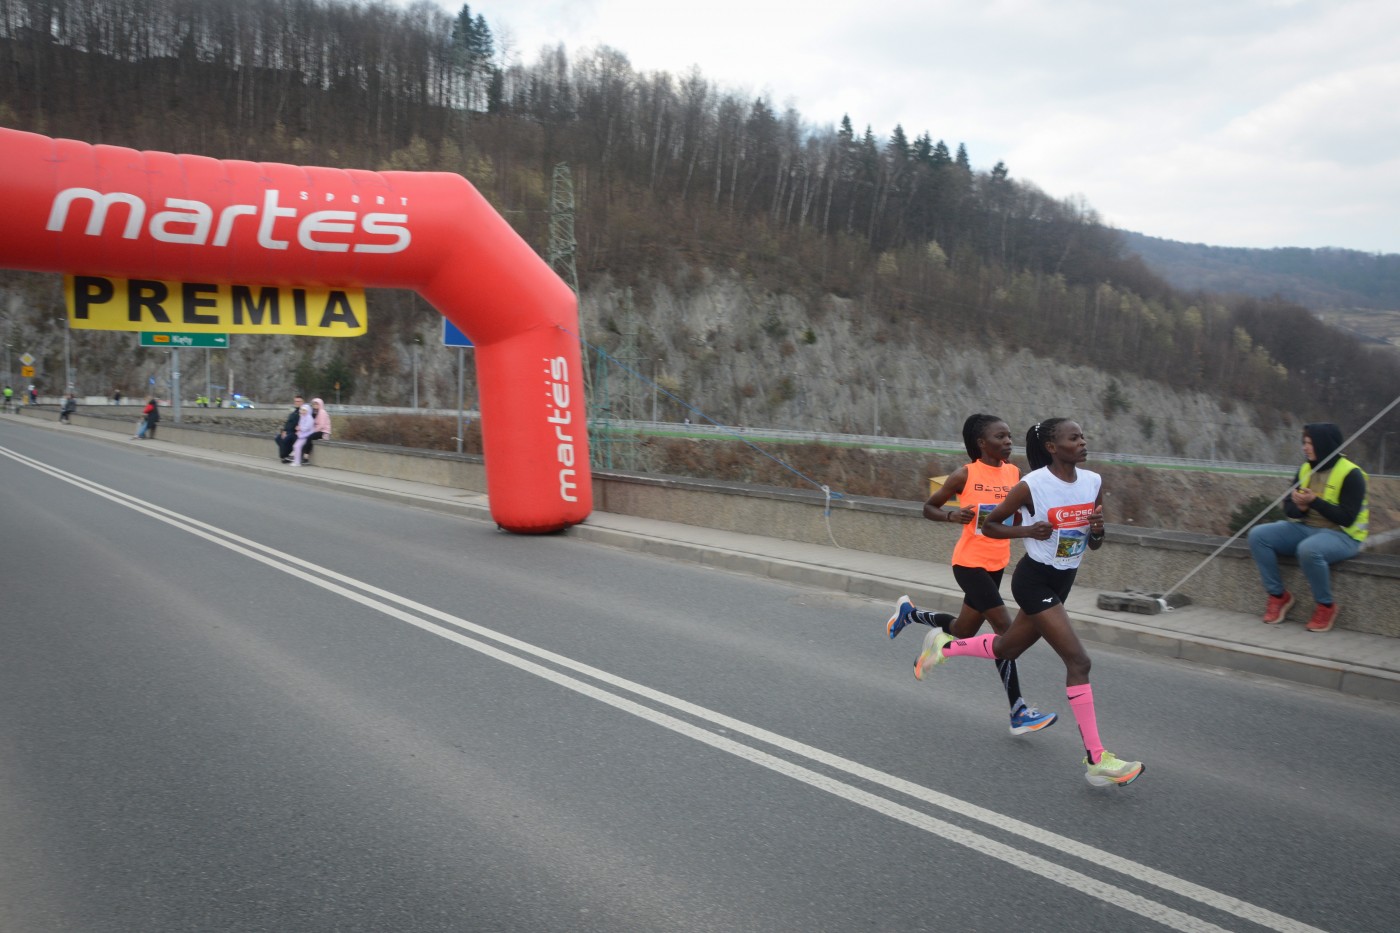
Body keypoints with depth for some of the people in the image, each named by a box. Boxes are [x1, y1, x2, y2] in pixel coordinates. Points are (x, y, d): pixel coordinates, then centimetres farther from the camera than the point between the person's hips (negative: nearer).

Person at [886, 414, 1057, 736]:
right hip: (970, 563, -7)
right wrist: (952, 515, -21)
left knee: (963, 631, 18)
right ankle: (1018, 713, -6)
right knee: (1006, 628, -14)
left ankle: (909, 613, 43)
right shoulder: (965, 475, -11)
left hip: (997, 563, 7)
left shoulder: (1014, 473, 3)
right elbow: (929, 508, -2)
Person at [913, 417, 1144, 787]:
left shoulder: (1093, 482, 0)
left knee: (1005, 650, 21)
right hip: (1034, 580, -7)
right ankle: (1096, 758, -10)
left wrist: (1098, 529, -14)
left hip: (1062, 582, 8)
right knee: (1078, 660, -15)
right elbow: (989, 525, -5)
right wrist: (1028, 530, -22)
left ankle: (944, 644, 46)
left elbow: (1093, 545, 9)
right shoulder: (1031, 486, -17)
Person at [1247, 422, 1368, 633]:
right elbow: (1289, 509, 10)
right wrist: (1300, 507, -13)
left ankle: (1326, 606, -15)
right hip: (1305, 528, 7)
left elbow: (1346, 518, -18)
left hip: (1340, 535, -7)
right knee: (1257, 535, -13)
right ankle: (1278, 596, -4)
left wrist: (1314, 501, -25)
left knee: (1308, 549, -39)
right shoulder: (1305, 469, 9)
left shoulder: (1351, 474, -11)